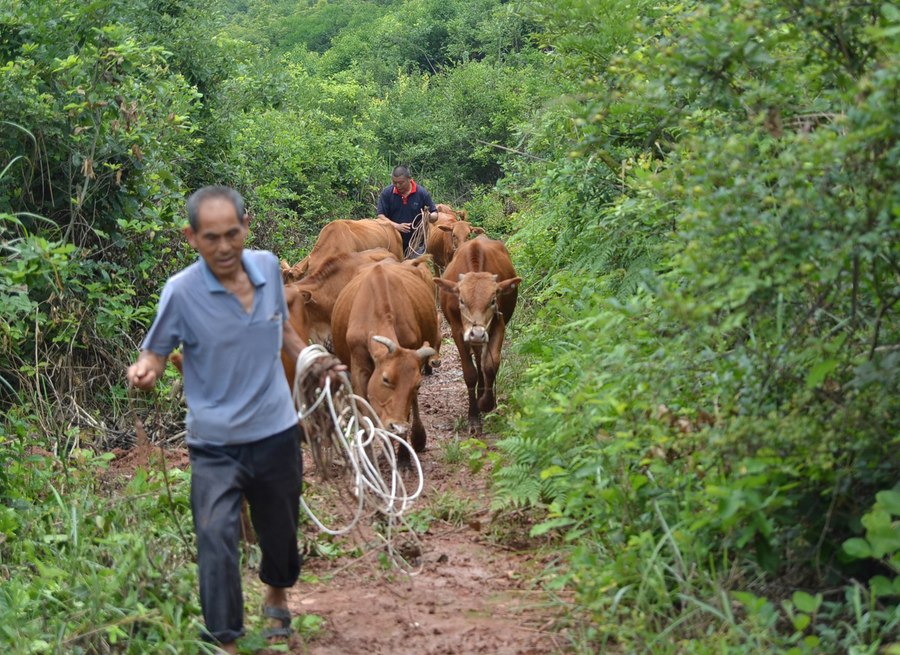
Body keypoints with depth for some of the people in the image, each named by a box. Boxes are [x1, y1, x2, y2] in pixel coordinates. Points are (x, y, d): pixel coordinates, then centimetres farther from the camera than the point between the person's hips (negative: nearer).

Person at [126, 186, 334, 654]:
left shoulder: (268, 267, -4)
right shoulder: (181, 291, -17)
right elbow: (155, 353, -11)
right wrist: (144, 370, -32)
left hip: (276, 432, 4)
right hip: (215, 444, -4)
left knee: (280, 529, 21)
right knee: (216, 537, -18)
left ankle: (276, 598, 51)